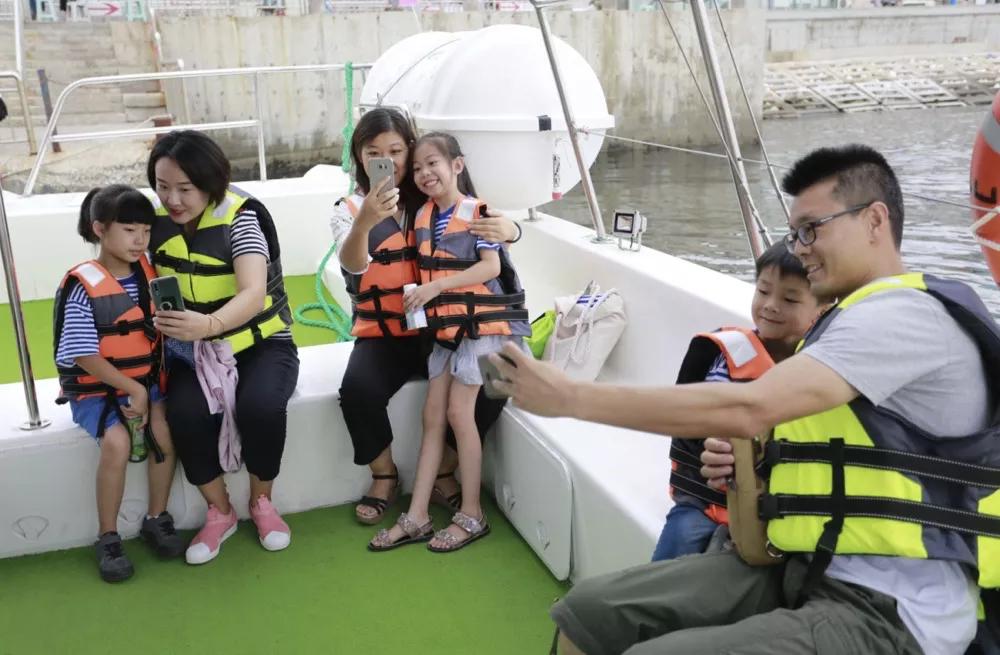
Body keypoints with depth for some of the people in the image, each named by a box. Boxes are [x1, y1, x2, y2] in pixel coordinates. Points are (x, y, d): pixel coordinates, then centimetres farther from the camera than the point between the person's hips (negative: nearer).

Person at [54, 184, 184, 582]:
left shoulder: (148, 272, 0)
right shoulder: (82, 286, -14)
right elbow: (83, 356, -15)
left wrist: (145, 389, -6)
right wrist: (131, 389, -17)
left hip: (145, 379, 4)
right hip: (95, 388, -4)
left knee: (164, 430, -22)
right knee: (117, 441, -27)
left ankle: (157, 519, -1)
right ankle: (108, 537, -7)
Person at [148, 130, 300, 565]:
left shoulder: (241, 216, -19)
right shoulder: (157, 220, -3)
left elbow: (253, 294, -34)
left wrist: (207, 324, -54)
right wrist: (170, 326, -11)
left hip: (260, 343, -3)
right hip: (192, 349, 3)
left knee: (261, 407, -32)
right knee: (186, 415, -27)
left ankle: (261, 502, -2)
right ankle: (219, 512, -2)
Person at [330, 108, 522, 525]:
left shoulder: (433, 202, 4)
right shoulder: (348, 210, 0)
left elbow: (499, 228, -2)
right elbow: (352, 265, -22)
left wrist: (507, 229, -29)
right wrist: (364, 222, -45)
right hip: (381, 335, -1)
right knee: (357, 391, -30)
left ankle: (443, 474, 2)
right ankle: (385, 477, 0)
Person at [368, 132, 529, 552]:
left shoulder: (477, 211, -11)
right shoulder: (423, 217, 8)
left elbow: (492, 267, -19)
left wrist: (434, 287, -24)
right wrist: (417, 296, -4)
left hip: (482, 323, -7)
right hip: (444, 326, 7)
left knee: (458, 412, -8)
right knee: (432, 416, 5)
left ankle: (471, 516, 5)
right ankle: (417, 517, 10)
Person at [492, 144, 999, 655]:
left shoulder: (907, 313, -15)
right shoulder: (864, 318, 18)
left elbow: (745, 410, -26)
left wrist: (570, 397, -21)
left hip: (887, 611, -9)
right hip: (806, 570, 9)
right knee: (588, 612, -3)